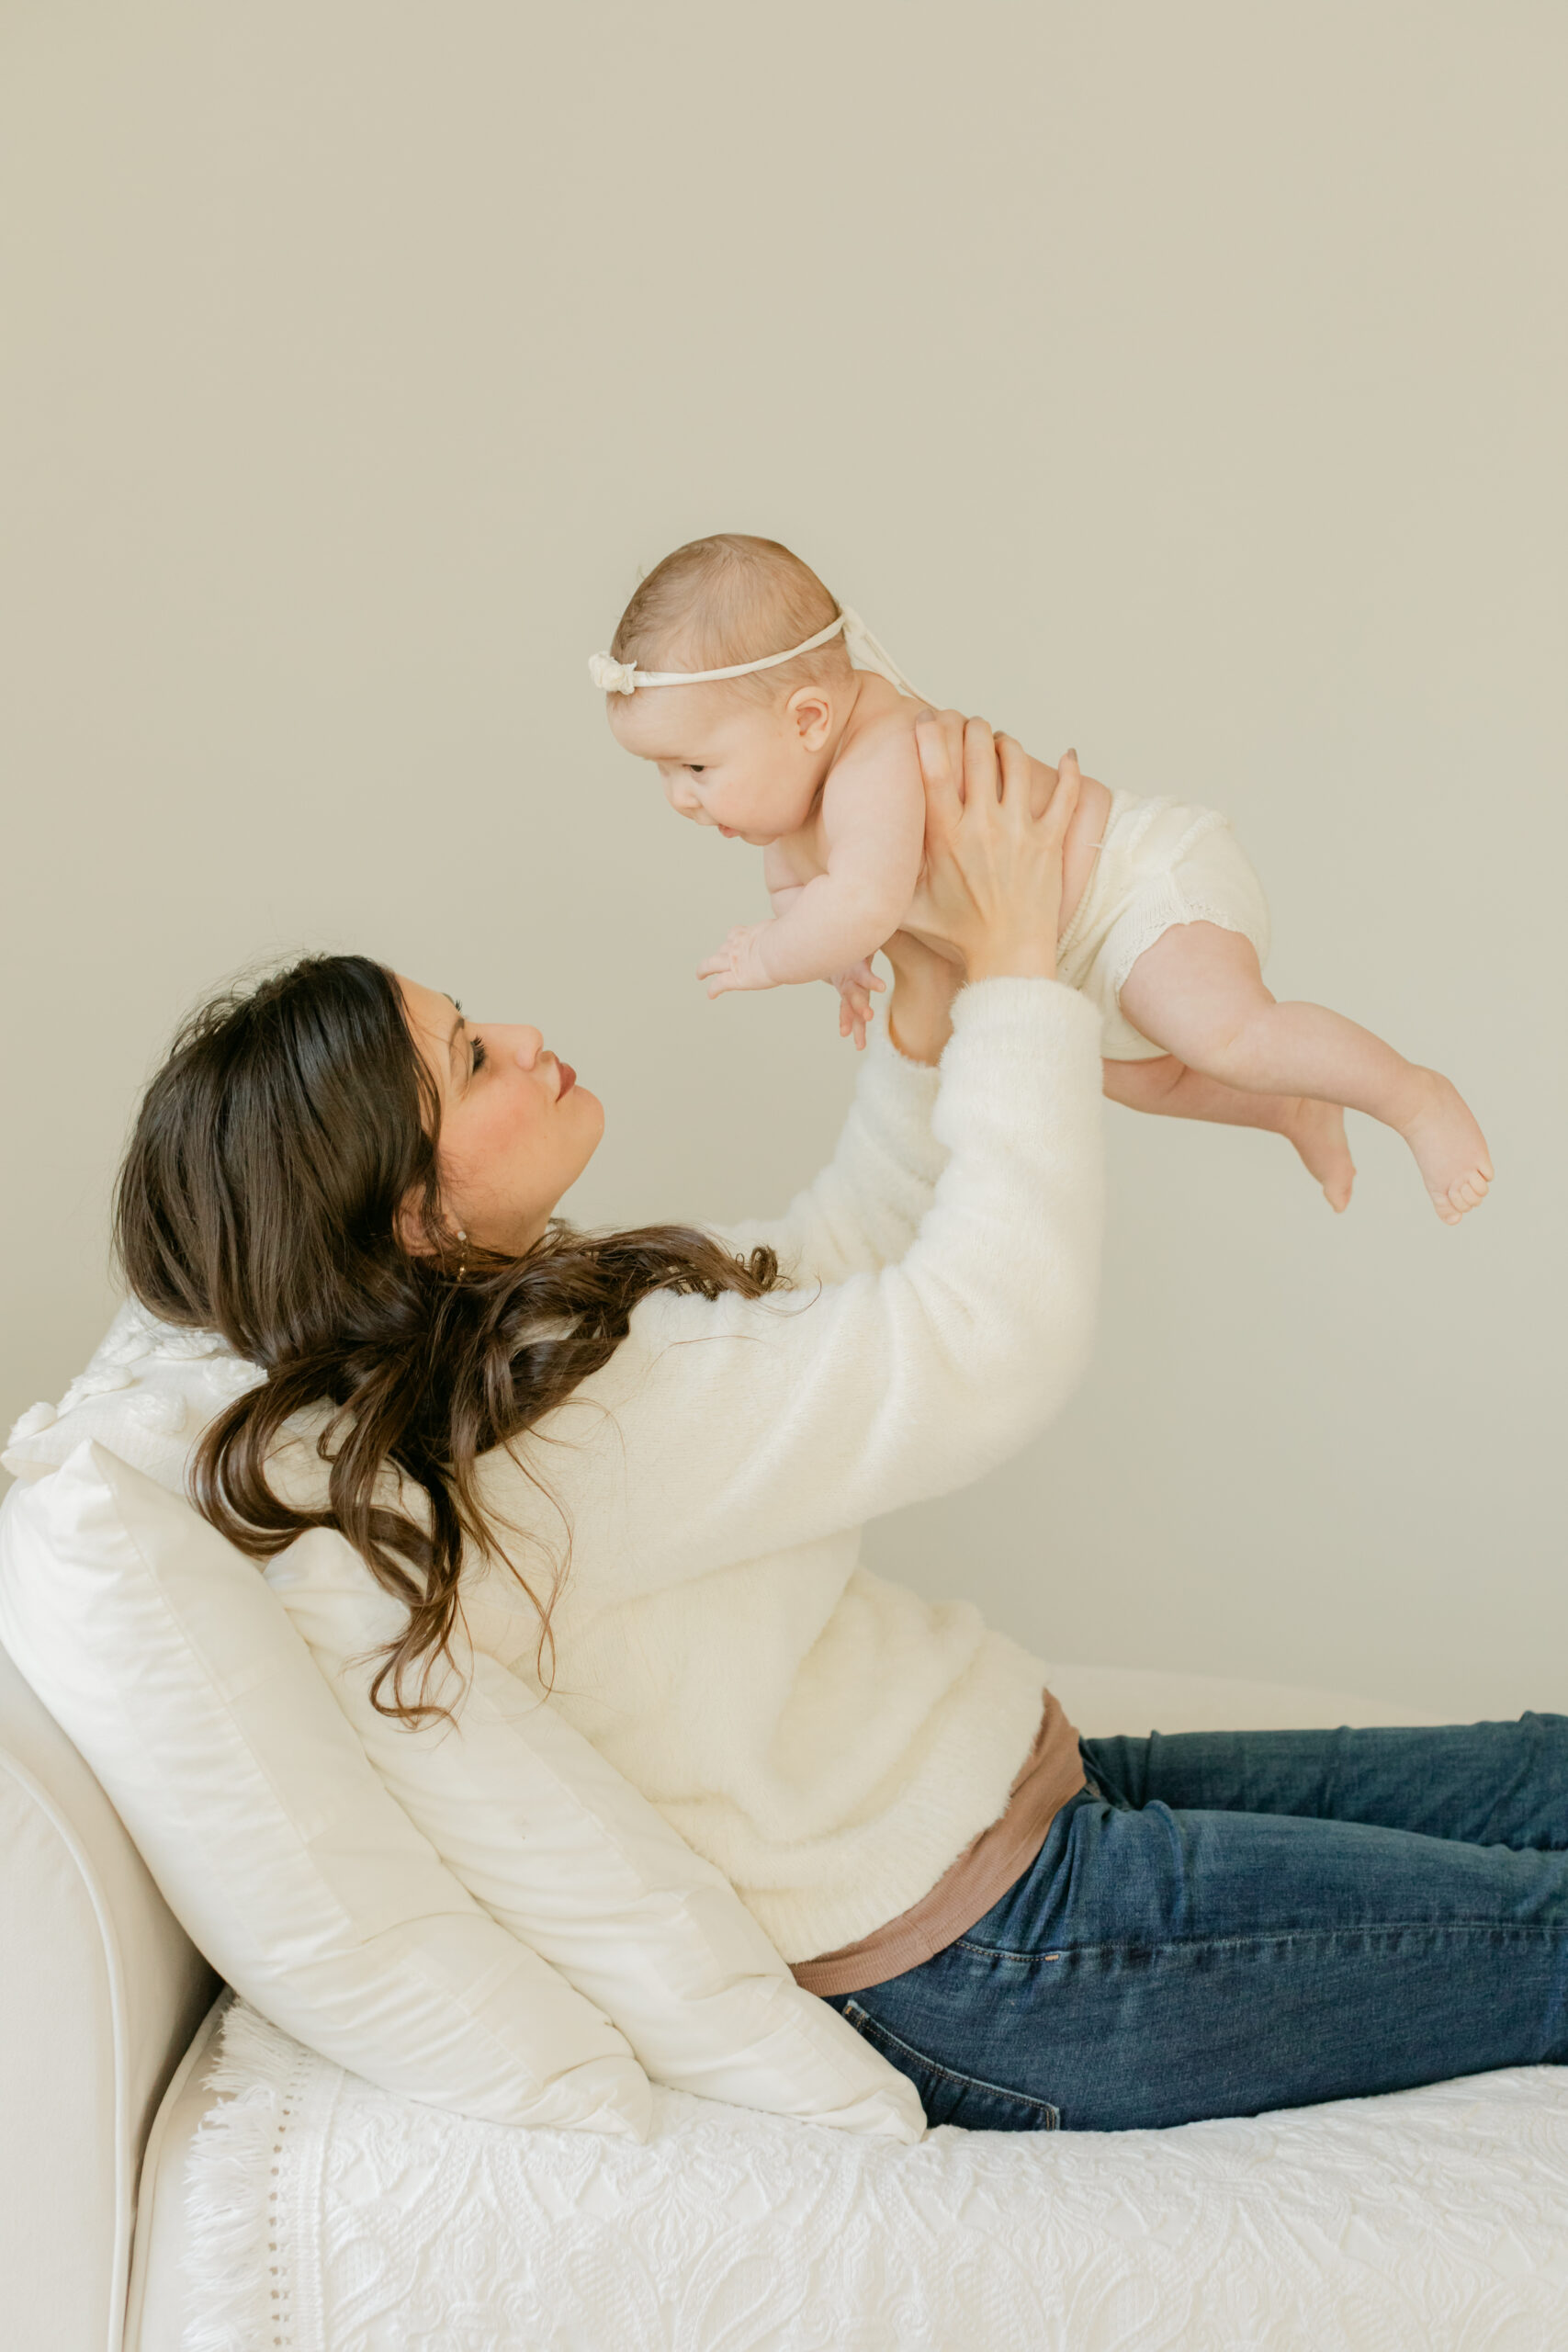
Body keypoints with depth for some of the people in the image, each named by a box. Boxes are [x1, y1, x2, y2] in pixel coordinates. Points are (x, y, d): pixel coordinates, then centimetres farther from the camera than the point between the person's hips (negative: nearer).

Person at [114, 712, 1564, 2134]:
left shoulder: (497, 1334, 2)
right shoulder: (560, 1423, -29)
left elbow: (828, 1269, 10)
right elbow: (997, 1336, -30)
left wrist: (930, 998, -4)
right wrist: (1012, 975, -19)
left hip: (1013, 1799, 9)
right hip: (990, 1974, -9)